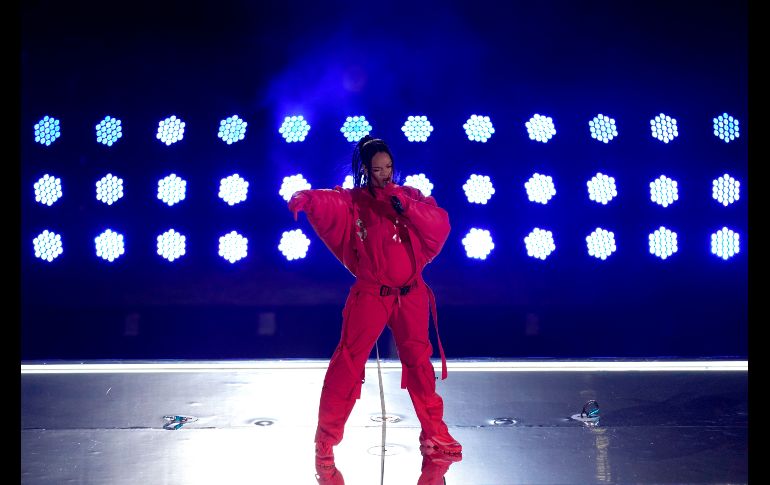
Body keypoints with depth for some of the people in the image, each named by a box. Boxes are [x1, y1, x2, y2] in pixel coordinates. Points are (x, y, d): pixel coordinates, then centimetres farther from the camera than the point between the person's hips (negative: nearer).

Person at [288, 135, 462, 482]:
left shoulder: (410, 196, 5)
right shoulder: (351, 201, -1)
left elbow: (440, 226, -8)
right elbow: (325, 202, -21)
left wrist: (404, 205, -18)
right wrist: (304, 199, -43)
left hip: (411, 295, 3)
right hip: (370, 295, -3)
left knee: (419, 362, 12)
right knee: (348, 363, -5)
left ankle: (435, 433, 27)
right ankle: (326, 442, 7)